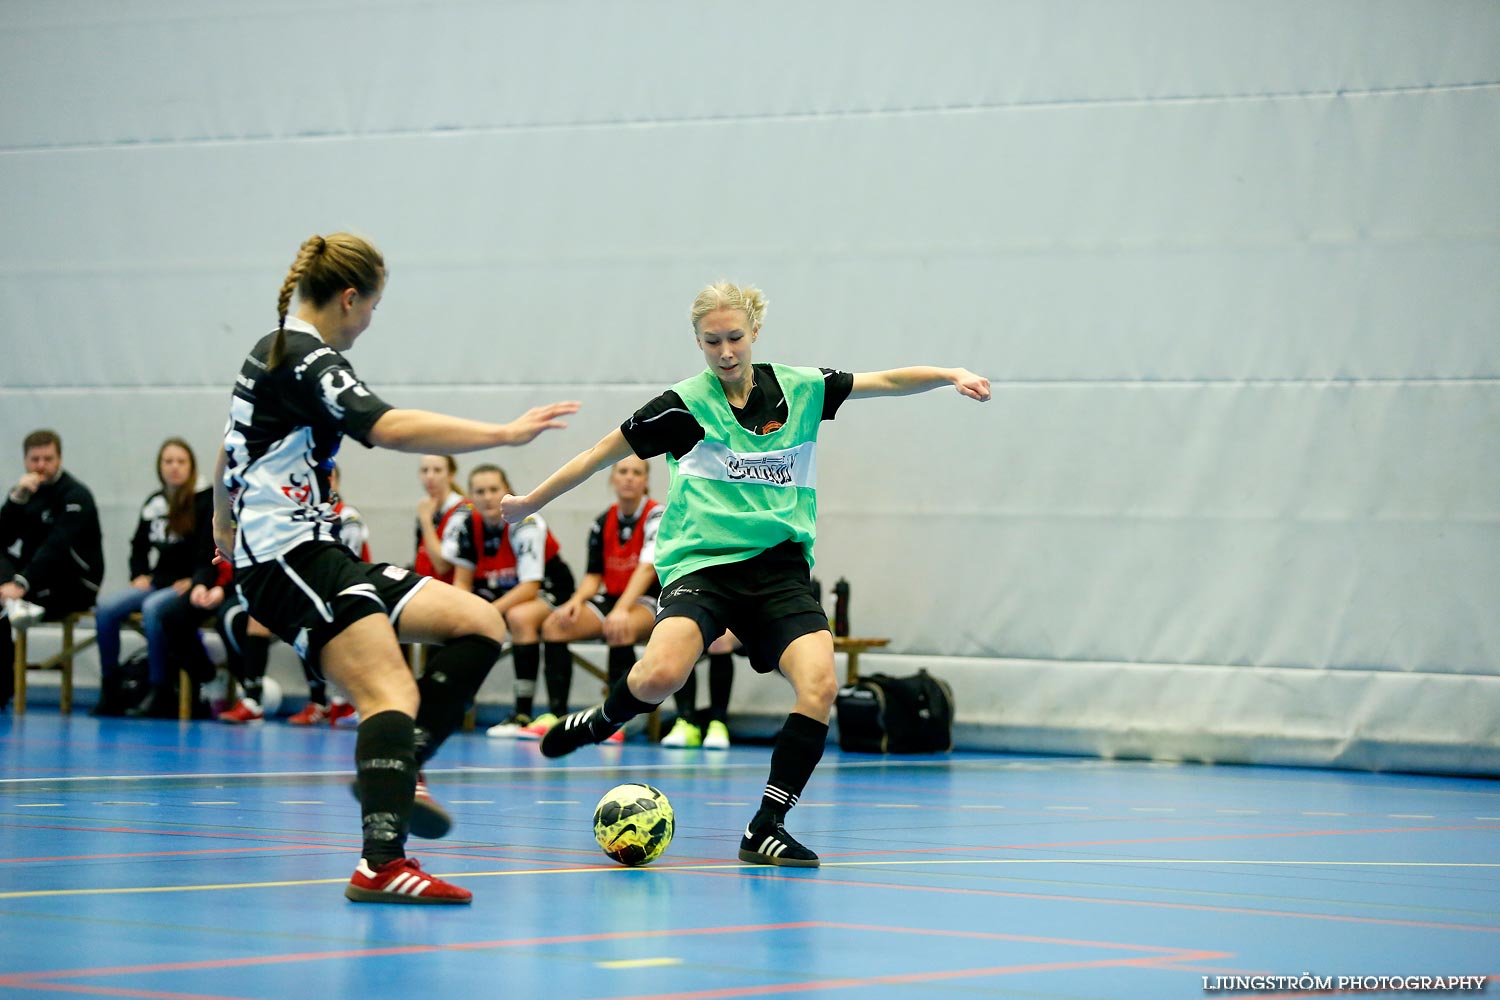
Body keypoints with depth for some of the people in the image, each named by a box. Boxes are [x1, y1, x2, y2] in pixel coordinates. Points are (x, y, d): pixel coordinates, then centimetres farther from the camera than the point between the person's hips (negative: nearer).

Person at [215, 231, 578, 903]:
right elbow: (388, 429, -28)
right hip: (290, 554, -11)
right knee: (393, 698, -26)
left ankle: (394, 769, -7)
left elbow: (231, 453, 36)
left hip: (317, 555, 11)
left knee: (480, 624, 4)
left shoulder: (270, 352, 20)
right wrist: (504, 435, -27)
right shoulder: (306, 359, -12)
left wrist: (225, 528, 53)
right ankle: (381, 865, -39)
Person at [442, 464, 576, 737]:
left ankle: (523, 714, -33)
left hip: (546, 589, -6)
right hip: (497, 589, 6)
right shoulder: (465, 525, -11)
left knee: (519, 617, -37)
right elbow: (461, 582, -4)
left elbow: (530, 587, -29)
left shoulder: (525, 524, -26)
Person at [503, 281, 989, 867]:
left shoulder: (801, 390, 8)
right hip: (702, 561, -3)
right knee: (660, 675, -30)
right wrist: (531, 502, 11)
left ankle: (765, 829, -13)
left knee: (820, 683, -22)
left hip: (780, 566, 3)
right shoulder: (685, 405, 0)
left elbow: (885, 382, 10)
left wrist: (950, 375, -7)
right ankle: (599, 723, 5)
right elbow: (602, 454, 7)